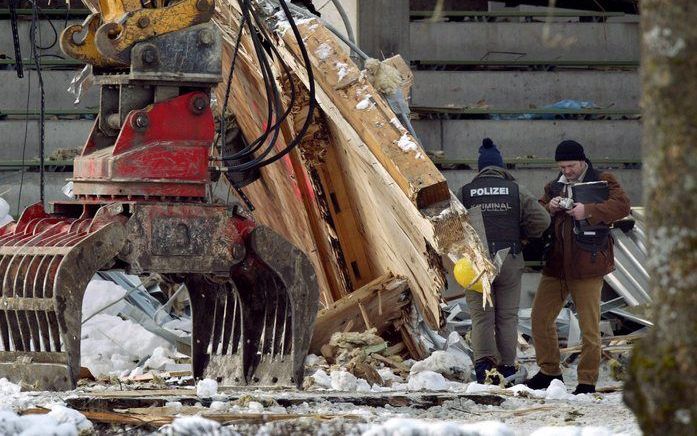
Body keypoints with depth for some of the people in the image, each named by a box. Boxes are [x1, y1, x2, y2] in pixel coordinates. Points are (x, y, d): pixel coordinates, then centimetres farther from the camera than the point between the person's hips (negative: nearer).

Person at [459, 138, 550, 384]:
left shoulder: (465, 193, 1)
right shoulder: (515, 191, 2)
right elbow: (542, 221, -3)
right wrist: (520, 234, 12)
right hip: (510, 262, 0)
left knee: (481, 317, 2)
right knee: (507, 317, 10)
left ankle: (483, 359, -20)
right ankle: (506, 368, 11)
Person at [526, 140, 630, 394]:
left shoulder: (603, 182, -1)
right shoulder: (555, 187, 17)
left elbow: (622, 206, -16)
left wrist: (589, 211, -26)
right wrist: (549, 208, -7)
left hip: (587, 265, -6)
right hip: (556, 264, 6)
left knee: (589, 325, -4)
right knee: (540, 316, 6)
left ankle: (587, 380, 2)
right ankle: (549, 371, 20)